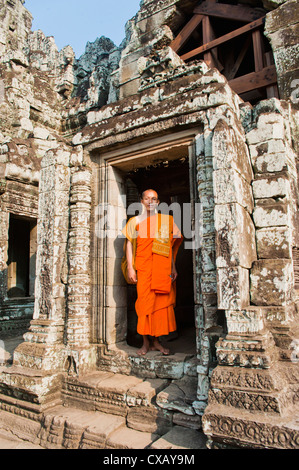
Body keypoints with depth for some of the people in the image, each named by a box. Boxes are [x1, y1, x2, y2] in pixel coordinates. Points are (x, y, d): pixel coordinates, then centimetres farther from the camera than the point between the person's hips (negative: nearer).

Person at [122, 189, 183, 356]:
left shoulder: (166, 220, 14)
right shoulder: (135, 221, 10)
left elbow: (172, 245, 16)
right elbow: (129, 244, 6)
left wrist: (173, 267, 11)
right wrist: (130, 268, -3)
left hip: (162, 268, 2)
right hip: (143, 267, -1)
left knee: (161, 301, 1)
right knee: (144, 301, -4)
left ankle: (157, 341, 13)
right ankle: (146, 342, 8)